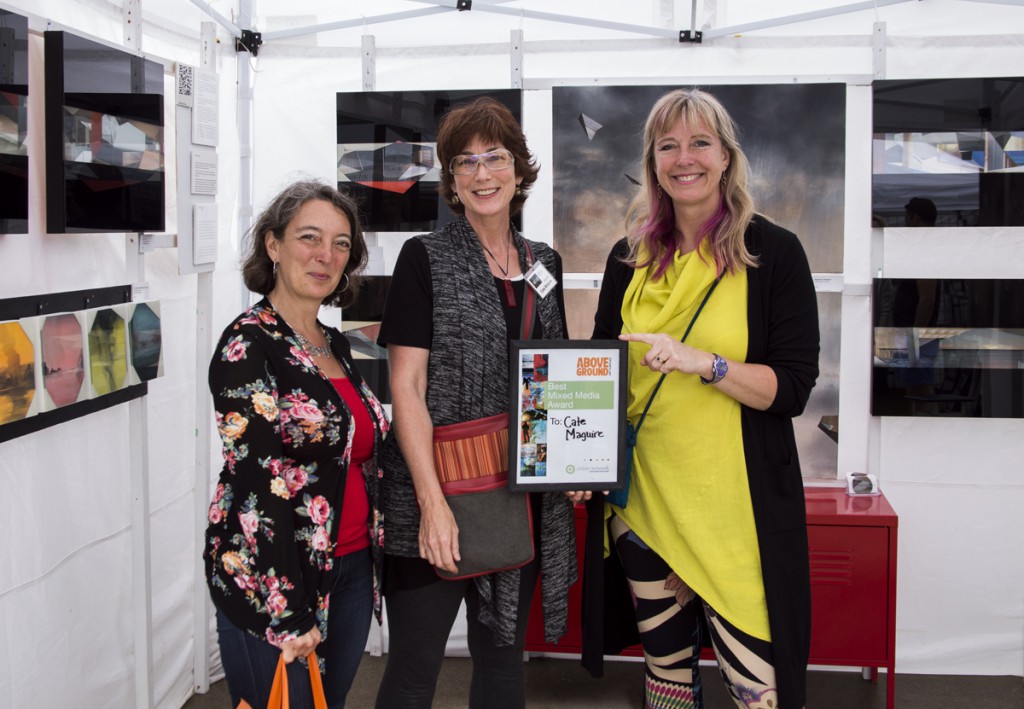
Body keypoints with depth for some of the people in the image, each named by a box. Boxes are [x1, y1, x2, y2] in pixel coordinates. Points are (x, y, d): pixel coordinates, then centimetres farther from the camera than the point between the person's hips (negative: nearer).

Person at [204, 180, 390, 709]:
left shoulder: (336, 345, 11)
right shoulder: (247, 345, -13)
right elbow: (255, 482, -19)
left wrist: (370, 560, 16)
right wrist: (286, 614, -21)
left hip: (351, 569, 8)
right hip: (271, 581, -7)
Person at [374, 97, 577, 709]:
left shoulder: (544, 263, 11)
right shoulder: (427, 258, -4)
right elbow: (406, 386, -10)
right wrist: (432, 502, -17)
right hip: (436, 502, -5)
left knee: (503, 651, 16)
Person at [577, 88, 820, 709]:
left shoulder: (774, 253, -2)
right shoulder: (630, 259, 9)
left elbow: (794, 388, -7)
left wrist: (701, 362, -21)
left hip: (737, 506, -3)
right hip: (642, 498, 4)